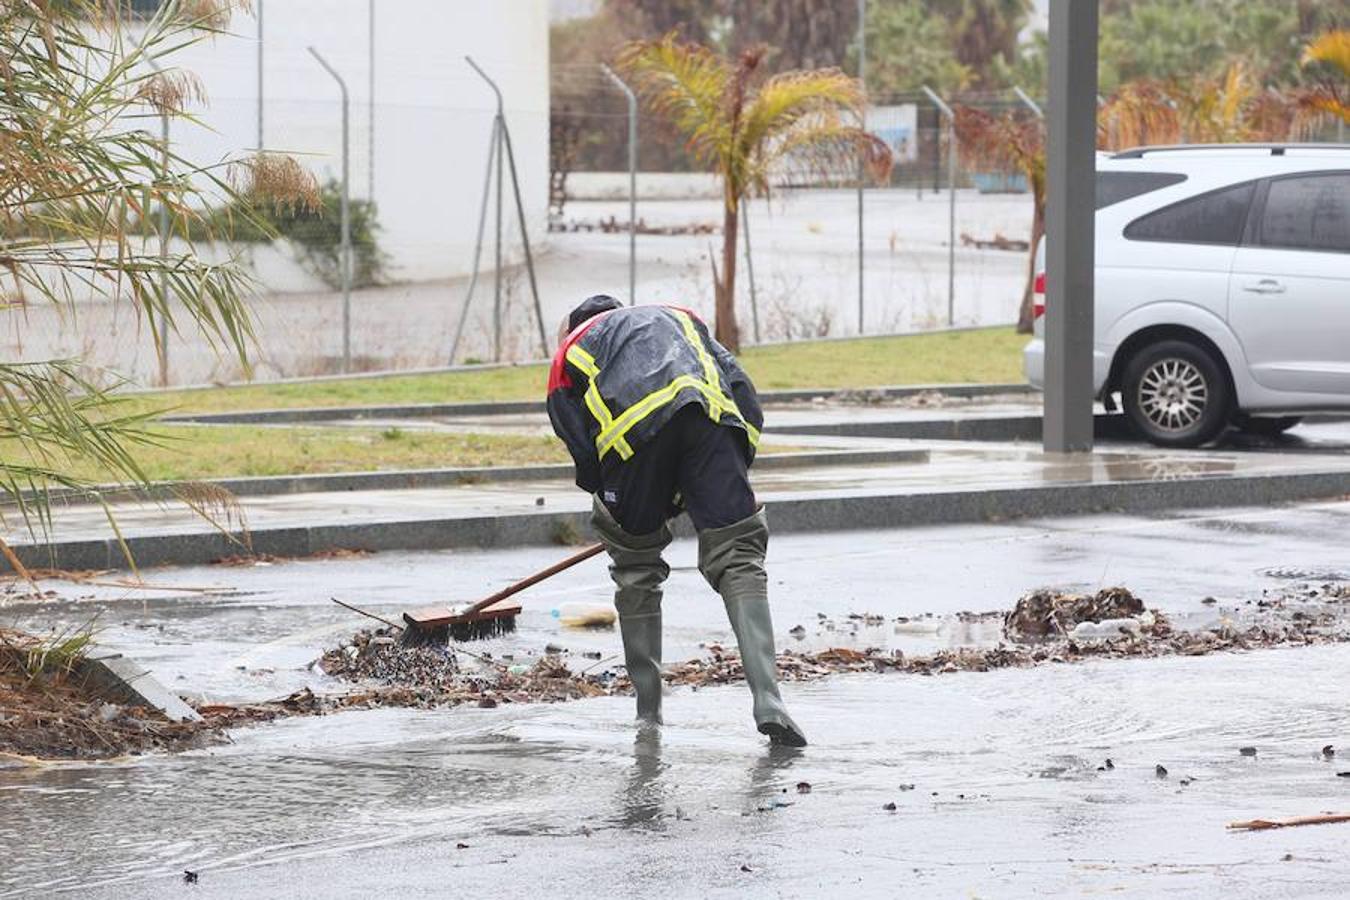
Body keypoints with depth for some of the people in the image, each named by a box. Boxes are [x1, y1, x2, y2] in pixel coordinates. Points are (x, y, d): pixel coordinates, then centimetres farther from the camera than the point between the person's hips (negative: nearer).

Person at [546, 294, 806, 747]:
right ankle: (768, 700, -16)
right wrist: (718, 486, 30)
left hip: (632, 430, -1)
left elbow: (585, 455, 18)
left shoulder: (568, 356, 34)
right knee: (738, 557, 1)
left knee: (636, 567, 18)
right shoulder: (680, 318, 41)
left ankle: (648, 711, 22)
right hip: (709, 418, 1)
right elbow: (746, 399, 26)